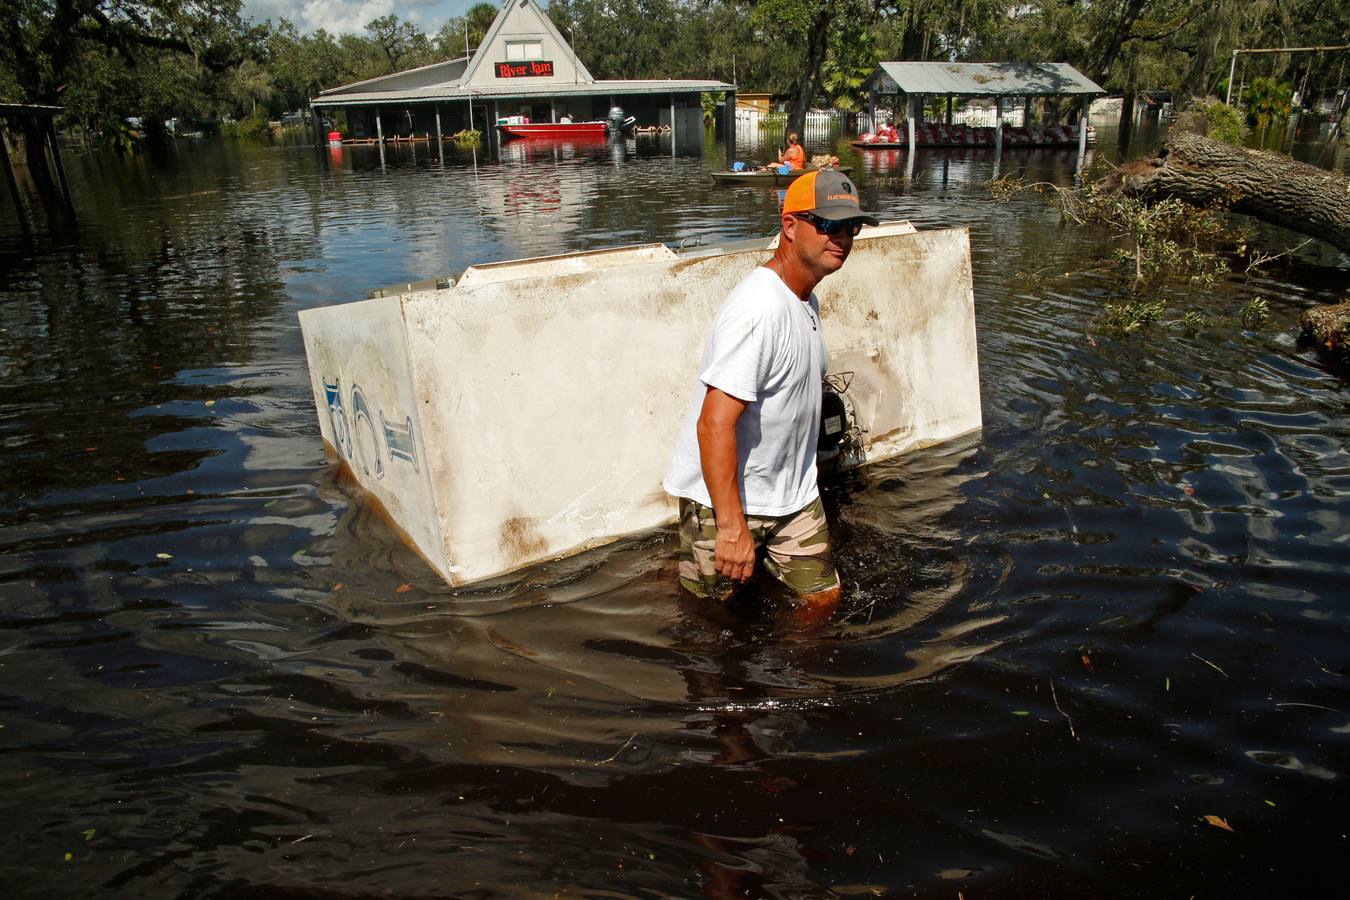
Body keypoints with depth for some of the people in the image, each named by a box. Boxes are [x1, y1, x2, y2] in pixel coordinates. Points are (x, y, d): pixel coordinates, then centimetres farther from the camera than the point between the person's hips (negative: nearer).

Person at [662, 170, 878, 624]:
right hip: (724, 499, -9)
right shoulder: (759, 309, -26)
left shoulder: (805, 300, 8)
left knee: (822, 595, 12)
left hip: (793, 493, 9)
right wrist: (732, 526, -32)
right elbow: (715, 424, -31)